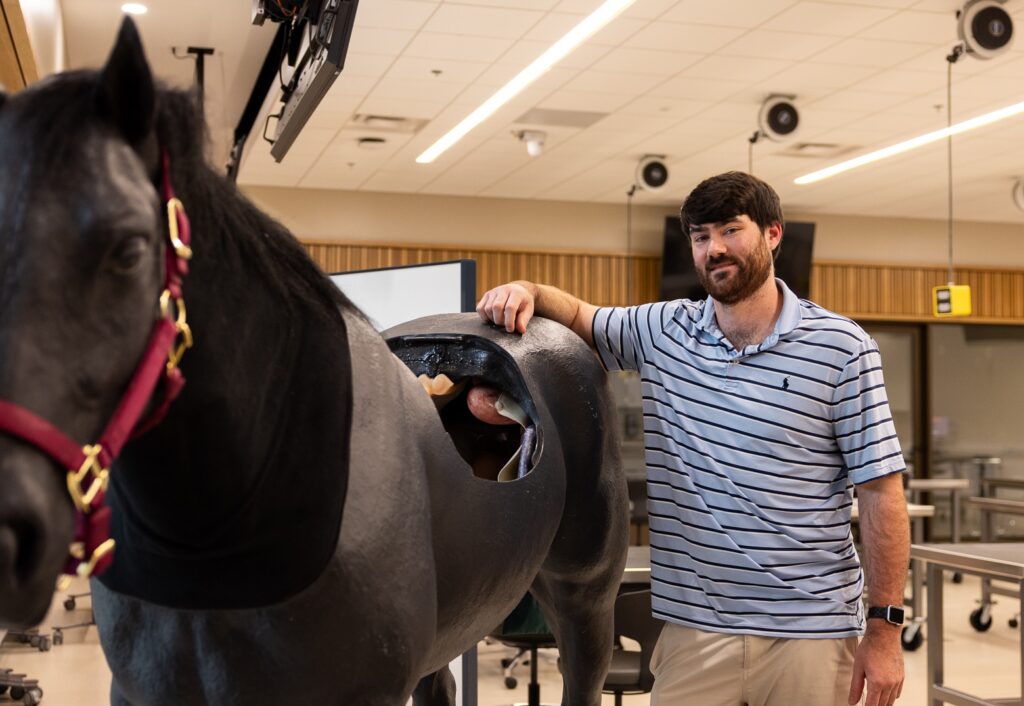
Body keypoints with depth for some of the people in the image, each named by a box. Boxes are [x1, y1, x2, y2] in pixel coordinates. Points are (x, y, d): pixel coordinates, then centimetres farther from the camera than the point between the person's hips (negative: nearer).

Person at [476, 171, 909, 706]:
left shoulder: (842, 349, -6)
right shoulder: (665, 332, 5)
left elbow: (881, 492, -5)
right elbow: (577, 315, 20)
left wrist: (885, 627, -8)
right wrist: (529, 293, -4)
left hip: (810, 631, -2)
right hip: (694, 626, 3)